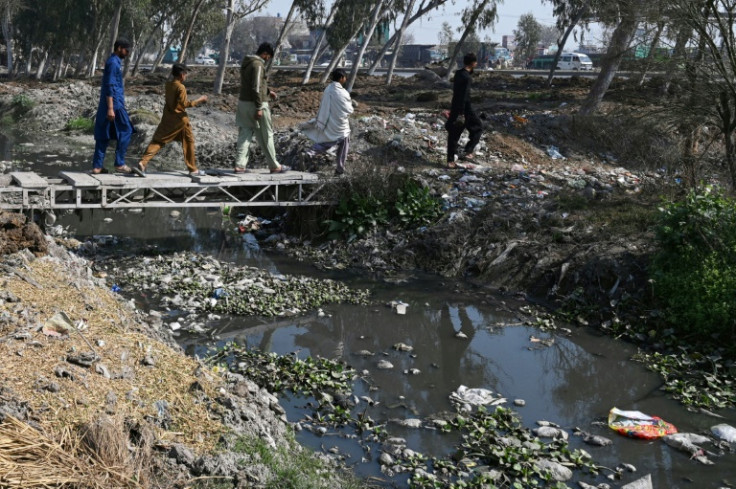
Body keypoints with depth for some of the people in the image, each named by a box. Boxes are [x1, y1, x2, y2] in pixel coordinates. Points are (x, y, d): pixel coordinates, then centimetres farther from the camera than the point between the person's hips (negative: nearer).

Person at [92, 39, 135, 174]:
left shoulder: (114, 62, 18)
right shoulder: (113, 63, -12)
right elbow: (109, 87, -19)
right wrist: (110, 108, -23)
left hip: (107, 105, 9)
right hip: (114, 104, -9)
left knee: (103, 135, 7)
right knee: (125, 132, -2)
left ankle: (97, 166, 8)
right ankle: (119, 164, 1)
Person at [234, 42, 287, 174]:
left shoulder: (246, 63, 13)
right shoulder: (258, 65, -16)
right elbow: (256, 88, -22)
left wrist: (268, 91, 26)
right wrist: (259, 108, -21)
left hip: (244, 103, 8)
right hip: (256, 104, -8)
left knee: (245, 135, 7)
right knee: (266, 136, 2)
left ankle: (240, 165, 2)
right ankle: (274, 166, 11)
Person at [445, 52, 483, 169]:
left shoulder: (458, 73, 6)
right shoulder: (466, 77, -20)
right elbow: (464, 97, -23)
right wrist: (461, 114, -23)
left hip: (455, 108, 8)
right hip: (464, 109, -8)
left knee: (453, 135, 10)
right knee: (478, 128, 13)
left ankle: (450, 161, 13)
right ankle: (468, 152, 5)